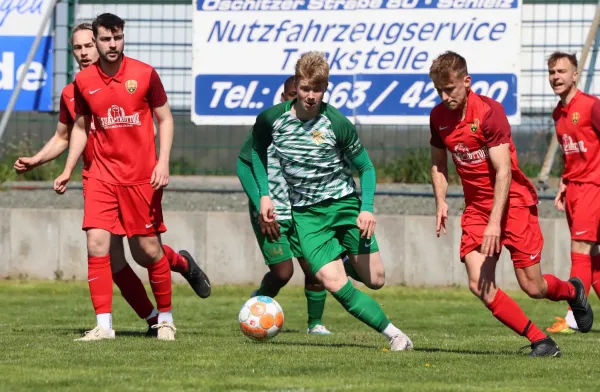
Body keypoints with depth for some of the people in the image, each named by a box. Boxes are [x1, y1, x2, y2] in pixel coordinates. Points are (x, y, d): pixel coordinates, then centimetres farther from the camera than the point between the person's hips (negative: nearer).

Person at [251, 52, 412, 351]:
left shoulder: (338, 124, -13)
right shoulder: (271, 119, -8)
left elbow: (366, 168, 0)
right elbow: (257, 150, 14)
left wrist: (367, 209, -13)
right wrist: (264, 195, 5)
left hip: (345, 203, 0)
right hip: (307, 213, 0)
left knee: (375, 280, 1)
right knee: (335, 284, -18)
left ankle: (346, 264, 36)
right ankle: (394, 334, -9)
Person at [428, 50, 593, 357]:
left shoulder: (489, 111, -18)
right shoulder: (438, 117, 0)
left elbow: (503, 171, -22)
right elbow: (438, 163, 17)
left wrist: (495, 222, -28)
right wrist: (440, 201, -1)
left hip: (512, 201, -5)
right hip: (476, 206, 5)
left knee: (533, 286, -5)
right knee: (478, 284, -13)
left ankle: (572, 291, 32)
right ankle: (541, 342, -3)